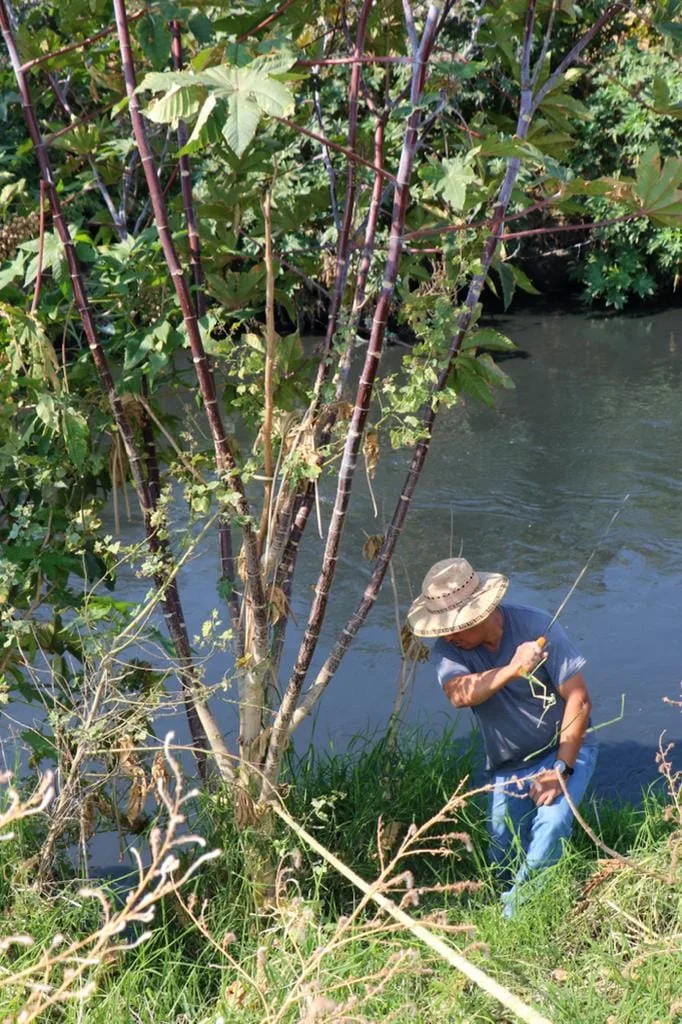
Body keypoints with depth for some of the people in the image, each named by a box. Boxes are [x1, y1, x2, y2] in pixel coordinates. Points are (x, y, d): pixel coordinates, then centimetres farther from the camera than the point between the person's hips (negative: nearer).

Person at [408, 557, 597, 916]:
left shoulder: (536, 626, -19)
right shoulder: (447, 648, -13)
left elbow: (579, 699, -17)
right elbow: (458, 694, -35)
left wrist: (561, 770, -23)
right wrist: (512, 670, -49)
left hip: (565, 749, -3)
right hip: (508, 766, 3)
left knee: (551, 825, -27)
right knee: (503, 860, -3)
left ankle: (519, 910, -17)